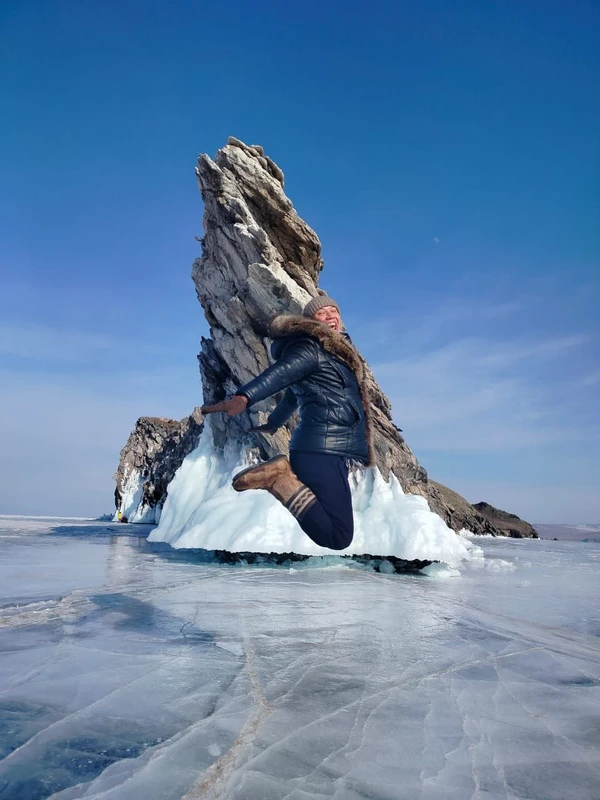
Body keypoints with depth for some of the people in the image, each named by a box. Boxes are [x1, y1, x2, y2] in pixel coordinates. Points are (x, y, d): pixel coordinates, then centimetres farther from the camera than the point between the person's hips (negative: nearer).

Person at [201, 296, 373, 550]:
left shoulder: (335, 350, 26)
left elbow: (294, 394, 35)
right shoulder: (311, 347, -3)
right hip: (323, 449, -10)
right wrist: (244, 397, -40)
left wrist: (272, 424, 47)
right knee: (338, 537, -19)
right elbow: (280, 372, -23)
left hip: (332, 449, 10)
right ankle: (282, 479, -14)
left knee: (333, 529, 13)